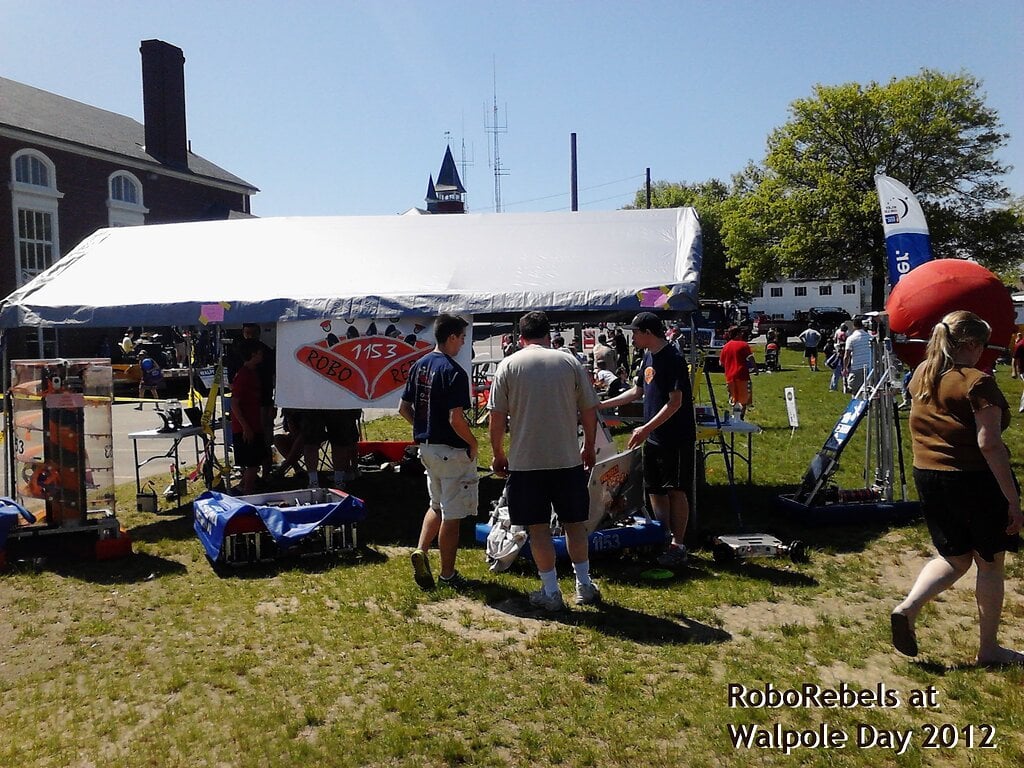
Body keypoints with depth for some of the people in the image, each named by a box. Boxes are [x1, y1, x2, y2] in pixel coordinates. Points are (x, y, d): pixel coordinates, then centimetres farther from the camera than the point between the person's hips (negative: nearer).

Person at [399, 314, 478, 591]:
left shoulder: (419, 366, 6)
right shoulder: (453, 371, -19)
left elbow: (404, 408, 11)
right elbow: (456, 419, -24)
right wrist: (473, 443, -9)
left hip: (426, 447, 8)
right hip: (451, 451, -8)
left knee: (437, 506, 24)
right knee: (452, 515, 4)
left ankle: (421, 551, 8)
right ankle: (448, 575, 14)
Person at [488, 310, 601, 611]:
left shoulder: (508, 365, -2)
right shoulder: (569, 362, 1)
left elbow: (496, 418, -4)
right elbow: (589, 411, 3)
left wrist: (499, 455, 9)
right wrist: (589, 448, 17)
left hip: (525, 462, -1)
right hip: (568, 459, 2)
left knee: (538, 528, 8)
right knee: (575, 523, 15)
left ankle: (551, 592, 13)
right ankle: (584, 586, 23)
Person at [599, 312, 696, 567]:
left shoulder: (673, 359, -16)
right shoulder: (648, 357, 11)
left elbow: (675, 402, -21)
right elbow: (637, 391, 22)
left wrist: (646, 428, -22)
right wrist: (604, 405, 19)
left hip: (676, 438, -9)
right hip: (653, 438, 9)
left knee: (676, 490, -3)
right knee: (655, 489, 12)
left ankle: (678, 546, 4)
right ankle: (664, 538, 22)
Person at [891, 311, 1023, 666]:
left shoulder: (922, 375, 4)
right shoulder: (978, 382, -16)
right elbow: (989, 444, -20)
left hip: (927, 477, 6)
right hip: (975, 479, -6)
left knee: (954, 557, 19)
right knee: (990, 562, 12)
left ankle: (907, 608, -3)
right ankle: (989, 648, 23)